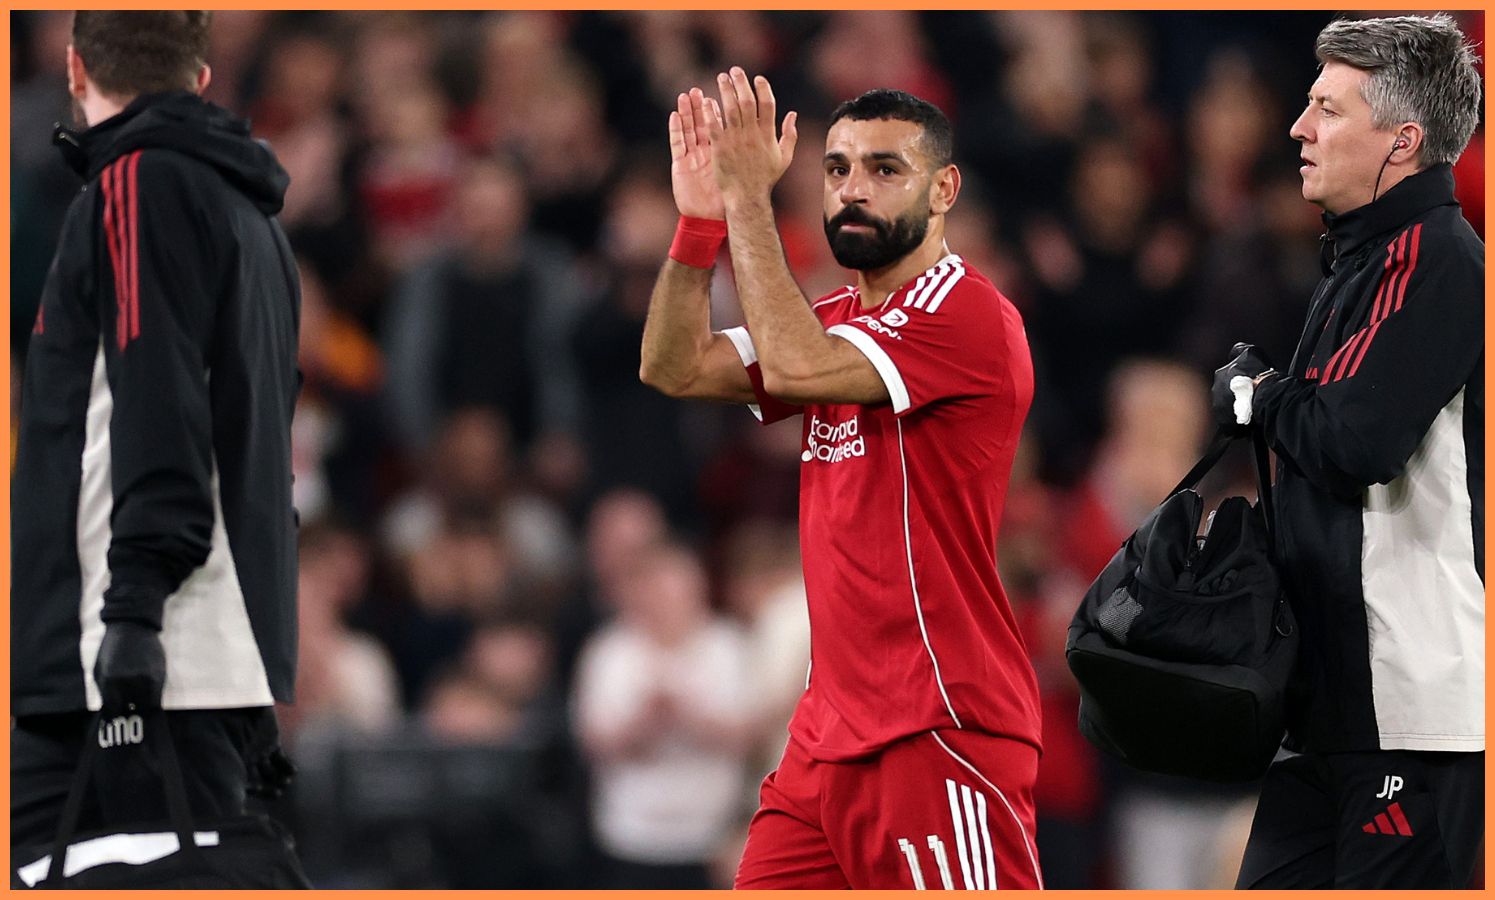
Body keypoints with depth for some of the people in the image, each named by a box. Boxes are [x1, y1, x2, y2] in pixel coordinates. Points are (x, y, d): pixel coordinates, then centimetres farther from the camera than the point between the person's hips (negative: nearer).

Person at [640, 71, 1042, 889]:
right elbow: (676, 369, 10)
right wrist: (701, 216, -2)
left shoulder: (969, 317, -12)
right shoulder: (837, 319, 17)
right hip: (832, 731, 9)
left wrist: (749, 197, -16)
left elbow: (793, 367, -23)